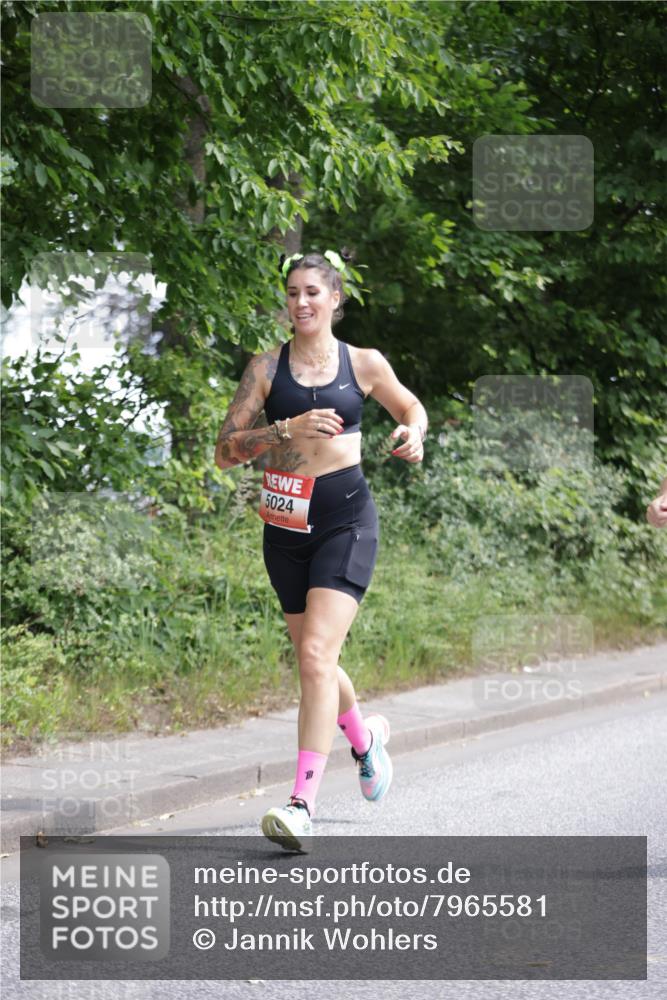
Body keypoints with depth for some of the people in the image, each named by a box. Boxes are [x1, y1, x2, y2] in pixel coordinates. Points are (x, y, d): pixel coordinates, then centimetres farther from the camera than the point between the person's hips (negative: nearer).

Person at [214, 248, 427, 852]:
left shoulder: (364, 364, 4)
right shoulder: (267, 368, 3)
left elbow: (410, 407, 22)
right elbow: (226, 450, -2)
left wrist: (413, 433, 0)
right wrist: (288, 429, -15)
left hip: (347, 519, -3)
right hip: (287, 524, 3)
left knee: (316, 655, -17)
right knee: (314, 661, 14)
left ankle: (303, 805, -21)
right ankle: (365, 735, 47)